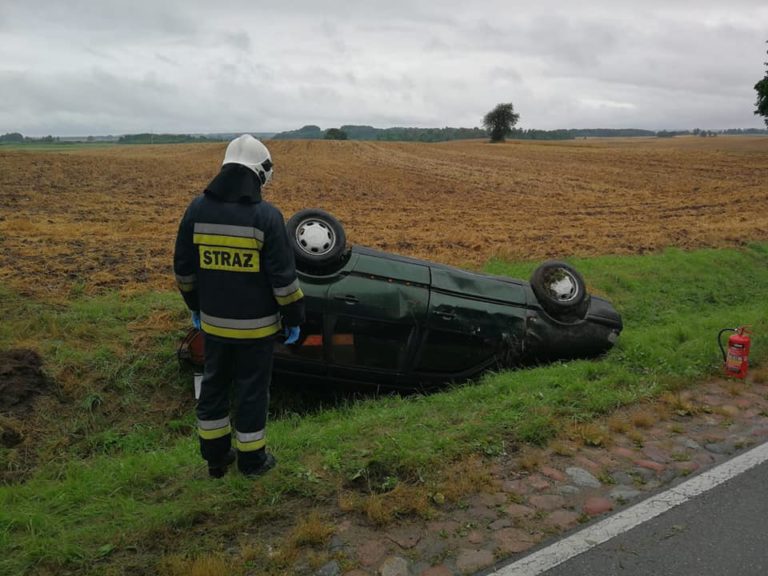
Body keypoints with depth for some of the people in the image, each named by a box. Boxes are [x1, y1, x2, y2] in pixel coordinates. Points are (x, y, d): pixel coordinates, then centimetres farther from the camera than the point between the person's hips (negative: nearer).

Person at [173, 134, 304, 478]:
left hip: (213, 320, 4)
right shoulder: (266, 216, -16)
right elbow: (283, 275, -14)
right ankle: (251, 459, 24)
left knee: (214, 384, 19)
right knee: (252, 389, 10)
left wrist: (194, 305, 20)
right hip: (255, 324, -4)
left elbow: (183, 267, 6)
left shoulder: (197, 209, -2)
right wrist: (293, 317, -2)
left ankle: (215, 456, 32)